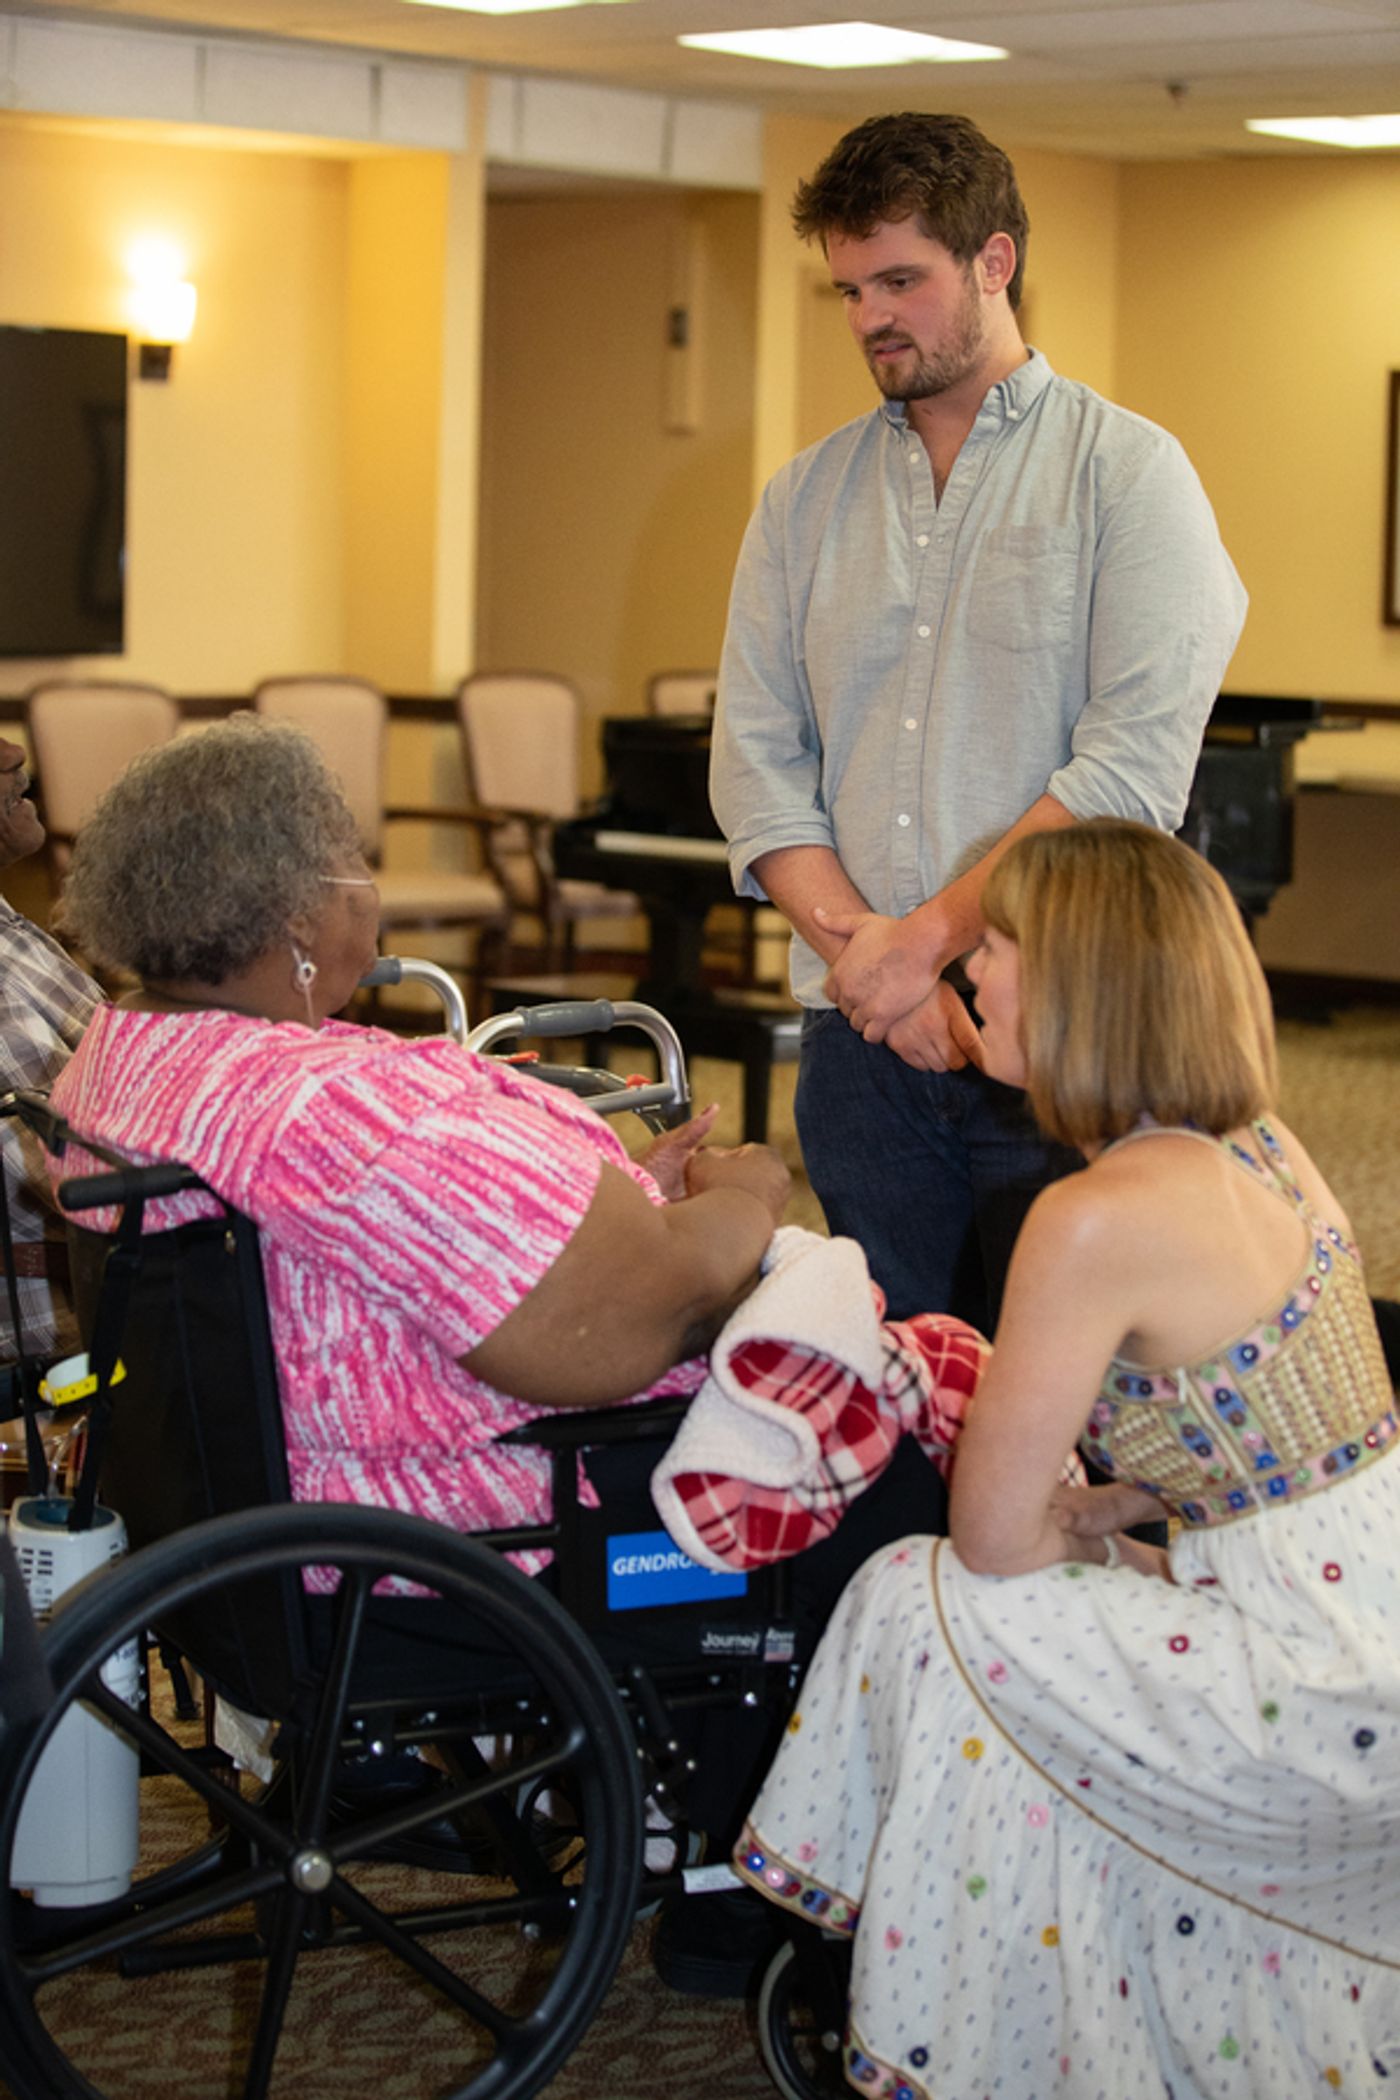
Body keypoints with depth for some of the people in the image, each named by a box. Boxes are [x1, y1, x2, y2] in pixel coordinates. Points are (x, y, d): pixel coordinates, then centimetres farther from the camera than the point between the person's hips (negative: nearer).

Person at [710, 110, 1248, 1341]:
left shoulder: (1126, 473, 0)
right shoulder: (804, 500, 13)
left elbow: (1133, 768, -11)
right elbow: (756, 761, 6)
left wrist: (928, 939, -13)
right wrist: (862, 957, -9)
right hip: (859, 1033, 4)